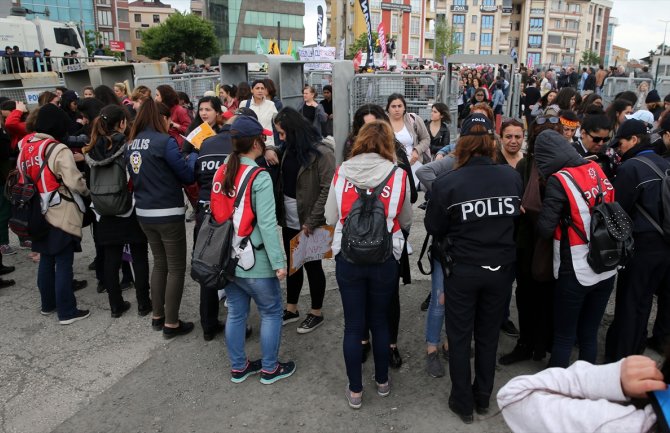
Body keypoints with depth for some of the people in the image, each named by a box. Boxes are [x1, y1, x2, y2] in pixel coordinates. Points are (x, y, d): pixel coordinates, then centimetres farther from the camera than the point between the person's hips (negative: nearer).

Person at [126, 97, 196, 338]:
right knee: (176, 267, 4)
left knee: (159, 263, 20)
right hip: (168, 213, -7)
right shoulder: (164, 141, -15)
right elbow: (187, 176, -10)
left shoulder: (132, 144, 6)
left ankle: (157, 316, 29)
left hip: (144, 213, 7)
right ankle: (171, 323, 10)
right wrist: (193, 157, 7)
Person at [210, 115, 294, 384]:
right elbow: (267, 224, -21)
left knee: (236, 313, 18)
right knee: (271, 313, 12)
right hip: (254, 260, -7)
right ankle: (269, 369, 23)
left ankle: (238, 367, 32)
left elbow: (217, 214, 6)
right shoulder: (259, 177, -17)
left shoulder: (222, 172, 2)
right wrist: (278, 262, -18)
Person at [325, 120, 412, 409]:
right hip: (385, 259, 0)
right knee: (380, 322, 18)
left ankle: (355, 391, 24)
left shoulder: (341, 173, -4)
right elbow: (406, 221, 6)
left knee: (353, 326, 11)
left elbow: (331, 218, 4)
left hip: (347, 258, 0)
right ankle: (382, 381, 36)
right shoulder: (399, 176, -7)